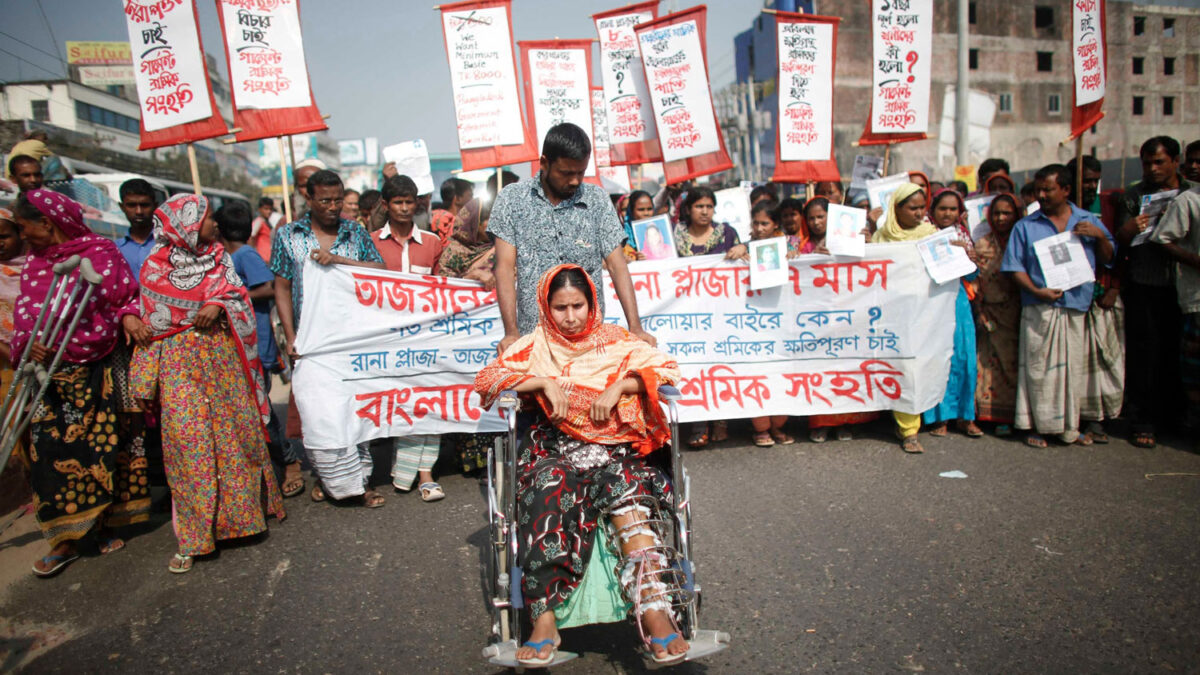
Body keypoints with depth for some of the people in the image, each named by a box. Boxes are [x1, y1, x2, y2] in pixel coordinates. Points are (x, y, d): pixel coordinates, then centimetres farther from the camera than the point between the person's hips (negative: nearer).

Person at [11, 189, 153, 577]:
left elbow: (127, 294, 6)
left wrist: (129, 316, -15)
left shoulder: (100, 253, -2)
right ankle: (66, 540, 10)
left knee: (104, 450, 6)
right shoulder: (33, 263, 9)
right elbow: (24, 315, 10)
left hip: (99, 371, -2)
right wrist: (27, 342, -10)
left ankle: (102, 525, 23)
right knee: (54, 453, -1)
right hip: (52, 374, 3)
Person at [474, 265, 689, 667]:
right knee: (550, 484, -34)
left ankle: (652, 608, -40)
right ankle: (544, 618, -35)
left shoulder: (615, 341, 15)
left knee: (621, 481, -34)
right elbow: (486, 380, 3)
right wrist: (543, 381, -8)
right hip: (555, 445, 0)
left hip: (614, 443, 0)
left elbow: (665, 368, 5)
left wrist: (619, 386, -9)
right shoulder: (536, 346, 15)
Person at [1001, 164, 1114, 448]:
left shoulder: (1088, 221, 12)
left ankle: (1068, 427, 18)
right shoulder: (1025, 226, 7)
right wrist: (1035, 290, -14)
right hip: (1039, 308, -2)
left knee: (1072, 367, 7)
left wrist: (1100, 236, -5)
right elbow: (1015, 267, 1)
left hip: (1075, 307, 2)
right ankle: (1036, 425, 7)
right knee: (1037, 367, -2)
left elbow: (1107, 259, 14)